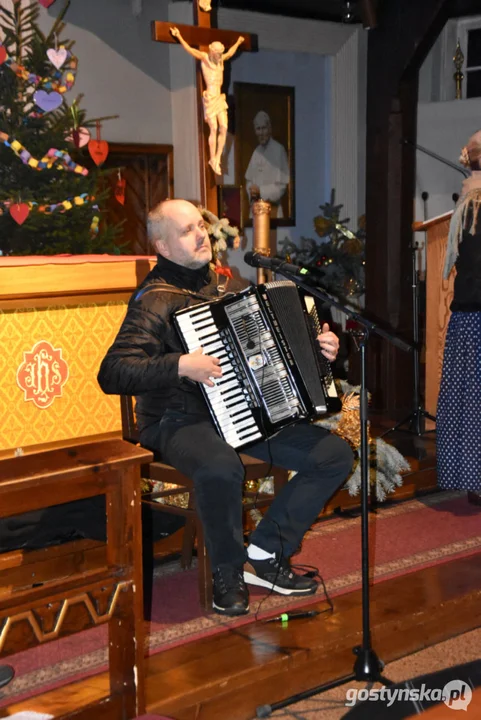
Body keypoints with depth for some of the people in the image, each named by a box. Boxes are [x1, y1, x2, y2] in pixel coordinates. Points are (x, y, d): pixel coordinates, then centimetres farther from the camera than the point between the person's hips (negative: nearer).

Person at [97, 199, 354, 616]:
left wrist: (318, 349, 10)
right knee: (220, 467, -40)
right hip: (180, 421, -7)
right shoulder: (156, 300, -10)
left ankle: (265, 554, 2)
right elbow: (112, 374, -21)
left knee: (336, 455, -6)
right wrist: (181, 365, -30)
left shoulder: (225, 284, 13)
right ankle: (227, 573, -11)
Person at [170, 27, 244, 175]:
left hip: (219, 99, 7)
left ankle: (218, 159, 7)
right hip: (209, 98, -6)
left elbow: (230, 53, 36)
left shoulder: (220, 59, 15)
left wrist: (237, 43, 51)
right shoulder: (204, 57, -3)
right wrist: (179, 37, -26)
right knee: (214, 129, -9)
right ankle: (213, 160, 1)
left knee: (224, 128, -2)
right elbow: (190, 49, -16)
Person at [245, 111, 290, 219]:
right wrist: (252, 192, -4)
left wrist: (260, 191, -14)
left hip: (273, 211, -5)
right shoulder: (256, 152, 10)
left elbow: (282, 186, -11)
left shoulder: (279, 150, -10)